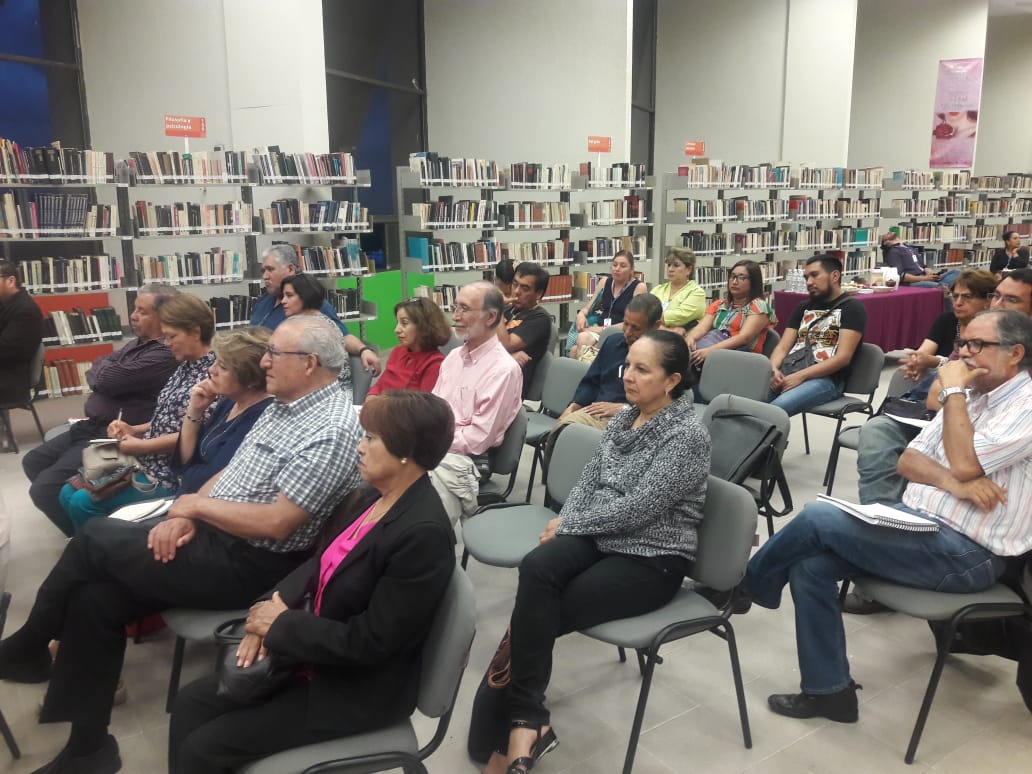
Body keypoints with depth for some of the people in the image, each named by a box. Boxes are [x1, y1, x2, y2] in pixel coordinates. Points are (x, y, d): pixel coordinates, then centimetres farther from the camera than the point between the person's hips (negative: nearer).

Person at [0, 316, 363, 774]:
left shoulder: (331, 430, -21)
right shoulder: (283, 404, 10)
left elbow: (276, 523, -25)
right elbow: (231, 473, 13)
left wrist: (196, 504, -12)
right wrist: (184, 517, -4)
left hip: (249, 565, -9)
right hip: (213, 535, 9)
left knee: (96, 538, -7)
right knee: (95, 598, -3)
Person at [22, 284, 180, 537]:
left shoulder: (164, 355, -22)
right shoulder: (138, 343, 14)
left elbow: (106, 378, -24)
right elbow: (97, 368, 14)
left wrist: (103, 370, -2)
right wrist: (105, 372, -8)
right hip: (91, 426, 11)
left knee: (44, 488, -16)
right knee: (33, 462, 19)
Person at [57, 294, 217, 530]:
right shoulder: (185, 367, 13)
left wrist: (142, 445, -18)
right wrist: (134, 430, 5)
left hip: (169, 474, -10)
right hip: (145, 463, 10)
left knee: (83, 502, -15)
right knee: (69, 493, 8)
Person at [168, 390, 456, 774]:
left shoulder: (424, 534, -29)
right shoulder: (372, 496, -1)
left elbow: (368, 643, -25)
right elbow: (321, 563, 8)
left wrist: (282, 625, -16)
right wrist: (275, 607, -10)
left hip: (358, 689, -8)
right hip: (317, 652, 8)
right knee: (191, 702, 6)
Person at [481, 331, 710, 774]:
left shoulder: (687, 435, -15)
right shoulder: (625, 417, 9)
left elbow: (636, 508, -20)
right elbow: (591, 476, 13)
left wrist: (568, 526, -12)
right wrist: (565, 519, -5)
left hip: (652, 560, -6)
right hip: (601, 538, 6)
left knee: (541, 612, -20)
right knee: (536, 569, -26)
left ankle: (522, 722, -3)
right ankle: (525, 722, -25)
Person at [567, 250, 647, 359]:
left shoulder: (639, 287, 0)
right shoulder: (605, 282, 14)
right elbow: (588, 308, 20)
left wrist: (604, 329, -16)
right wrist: (581, 314, -5)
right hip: (599, 328, 4)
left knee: (583, 339, -33)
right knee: (574, 349, -30)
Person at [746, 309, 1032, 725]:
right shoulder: (969, 396, 15)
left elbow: (965, 465, -24)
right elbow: (907, 461, 9)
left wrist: (953, 390, -13)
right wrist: (950, 482, -13)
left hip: (965, 553, -8)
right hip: (916, 523, 8)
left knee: (818, 517, -18)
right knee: (809, 564, -11)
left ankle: (747, 587, 8)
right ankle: (829, 690, 0)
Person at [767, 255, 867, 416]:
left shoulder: (852, 307, 3)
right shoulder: (804, 307, 23)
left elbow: (843, 357, -8)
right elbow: (782, 347, 15)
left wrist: (800, 376, -17)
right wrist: (772, 369, -8)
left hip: (827, 379, -5)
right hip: (789, 373, 6)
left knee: (774, 409, -36)